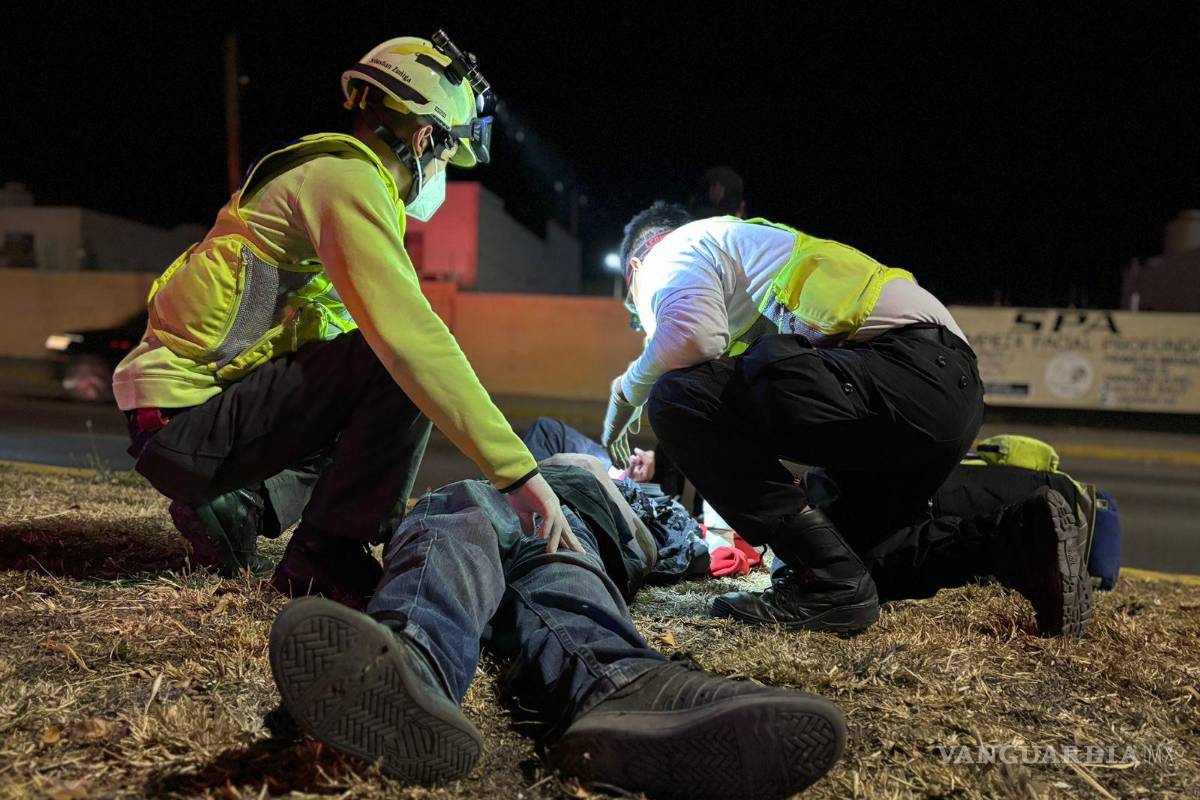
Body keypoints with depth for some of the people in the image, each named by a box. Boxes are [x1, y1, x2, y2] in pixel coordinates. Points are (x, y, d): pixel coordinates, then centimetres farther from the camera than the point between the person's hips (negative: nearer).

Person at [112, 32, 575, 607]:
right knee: (400, 367, -22)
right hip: (186, 422, -10)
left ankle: (235, 503, 10)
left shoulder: (320, 172, 17)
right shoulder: (346, 180, -15)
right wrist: (517, 472, -29)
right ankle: (324, 557, -11)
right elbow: (409, 336, -29)